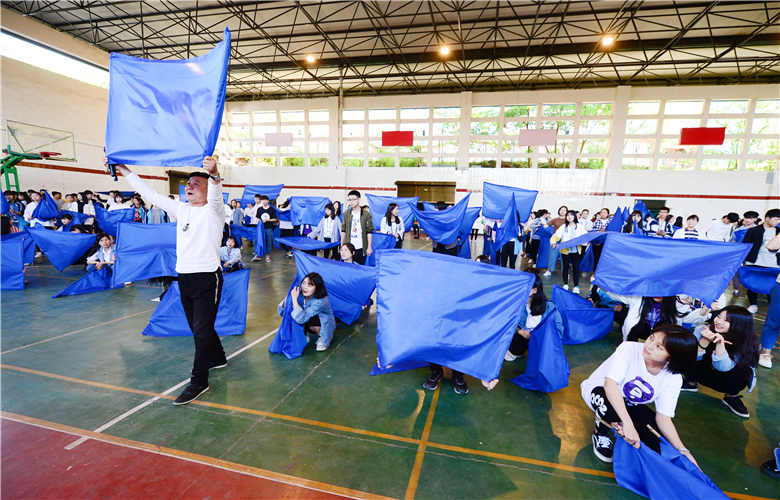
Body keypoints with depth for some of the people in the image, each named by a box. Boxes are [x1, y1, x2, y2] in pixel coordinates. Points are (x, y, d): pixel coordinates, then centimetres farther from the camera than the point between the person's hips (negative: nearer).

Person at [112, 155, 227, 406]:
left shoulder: (213, 211, -8)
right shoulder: (182, 209, 12)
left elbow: (215, 196, -31)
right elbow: (150, 194, 16)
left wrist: (214, 175, -52)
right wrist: (124, 171, 13)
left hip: (208, 278, -8)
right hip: (184, 277, 8)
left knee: (202, 329, -5)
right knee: (197, 326, 18)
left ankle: (198, 381, 4)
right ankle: (217, 357, 38)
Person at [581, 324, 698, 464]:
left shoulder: (673, 379, -14)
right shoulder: (629, 348, -29)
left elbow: (663, 417, -10)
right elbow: (610, 384, -37)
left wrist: (683, 450, -22)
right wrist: (627, 424, -43)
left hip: (630, 405, 4)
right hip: (599, 390, -4)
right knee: (611, 404, -38)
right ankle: (601, 431, -5)